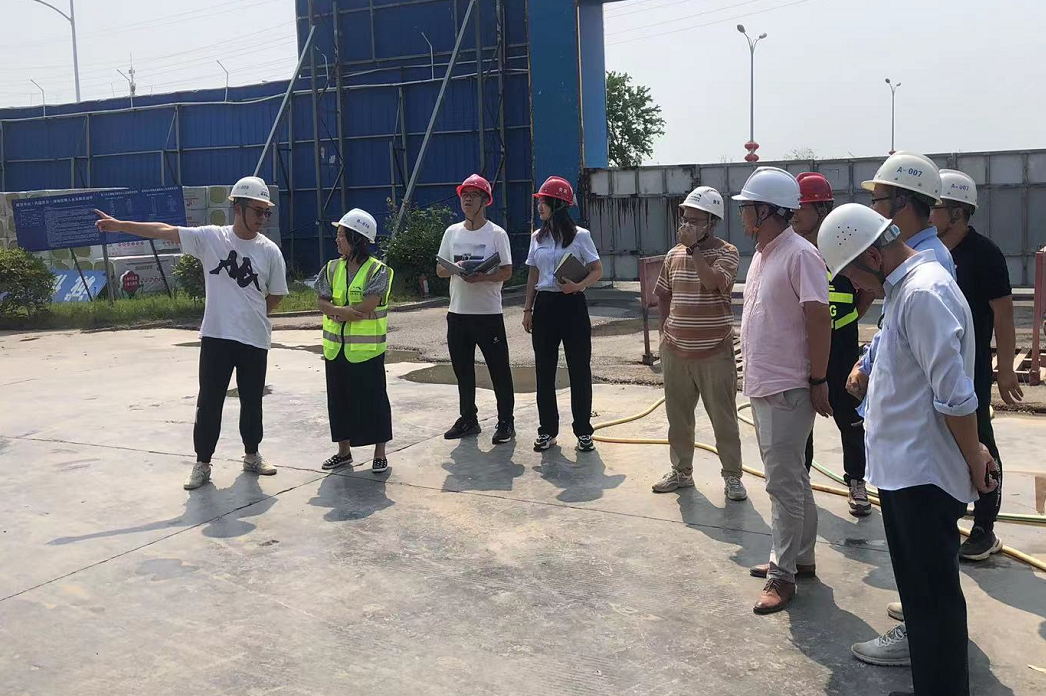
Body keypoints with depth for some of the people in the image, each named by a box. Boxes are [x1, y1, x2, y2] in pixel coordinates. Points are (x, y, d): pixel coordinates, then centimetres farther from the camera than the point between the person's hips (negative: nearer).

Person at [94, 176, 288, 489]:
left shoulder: (270, 251, -2)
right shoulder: (210, 238, -2)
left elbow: (275, 296, 7)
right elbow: (165, 231, -3)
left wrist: (248, 314, 7)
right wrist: (119, 225, -4)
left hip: (254, 340, 1)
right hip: (216, 337, -1)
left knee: (252, 401, 13)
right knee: (209, 402, 4)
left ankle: (252, 455, 31)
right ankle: (202, 463, 16)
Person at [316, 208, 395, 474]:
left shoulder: (378, 271, -11)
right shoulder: (332, 268, 6)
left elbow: (367, 307, -19)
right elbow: (323, 303, 0)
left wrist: (335, 310, -11)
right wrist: (346, 311, -19)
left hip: (366, 349, -6)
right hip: (336, 348, 6)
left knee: (373, 400, 3)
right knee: (339, 399, 13)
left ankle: (380, 453, 15)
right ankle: (343, 451, 27)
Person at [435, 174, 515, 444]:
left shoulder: (496, 234, -3)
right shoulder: (452, 232, 10)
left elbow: (506, 272, -7)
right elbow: (439, 270, 11)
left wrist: (480, 277, -23)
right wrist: (455, 268, -11)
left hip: (489, 313, -5)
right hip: (458, 312, 5)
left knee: (499, 369, 0)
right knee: (462, 369, 13)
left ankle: (506, 422, 10)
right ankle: (468, 419, 25)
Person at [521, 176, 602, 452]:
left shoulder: (580, 236, -5)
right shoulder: (537, 237, 9)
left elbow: (597, 270, -3)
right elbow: (533, 275, 14)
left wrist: (578, 285, -22)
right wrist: (528, 309, 10)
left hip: (572, 305, -4)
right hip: (544, 305, 4)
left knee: (579, 368, 1)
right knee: (544, 369, 7)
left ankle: (583, 431, 10)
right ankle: (547, 430, 18)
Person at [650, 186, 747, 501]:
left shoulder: (727, 252, -7)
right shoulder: (674, 254, 8)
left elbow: (714, 282, -27)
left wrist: (694, 248, -22)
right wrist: (667, 327, 8)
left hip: (714, 352, -5)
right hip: (676, 350, 5)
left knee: (724, 417, 2)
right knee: (677, 415, 13)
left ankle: (732, 476, 13)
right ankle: (681, 471, 27)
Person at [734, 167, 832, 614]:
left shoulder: (799, 254, -16)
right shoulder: (762, 253, 12)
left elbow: (819, 320, -18)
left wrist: (818, 381, -17)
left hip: (787, 388, -10)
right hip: (762, 385, 10)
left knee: (784, 482, -3)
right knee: (790, 478, 18)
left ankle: (782, 574, 7)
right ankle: (800, 557, 31)